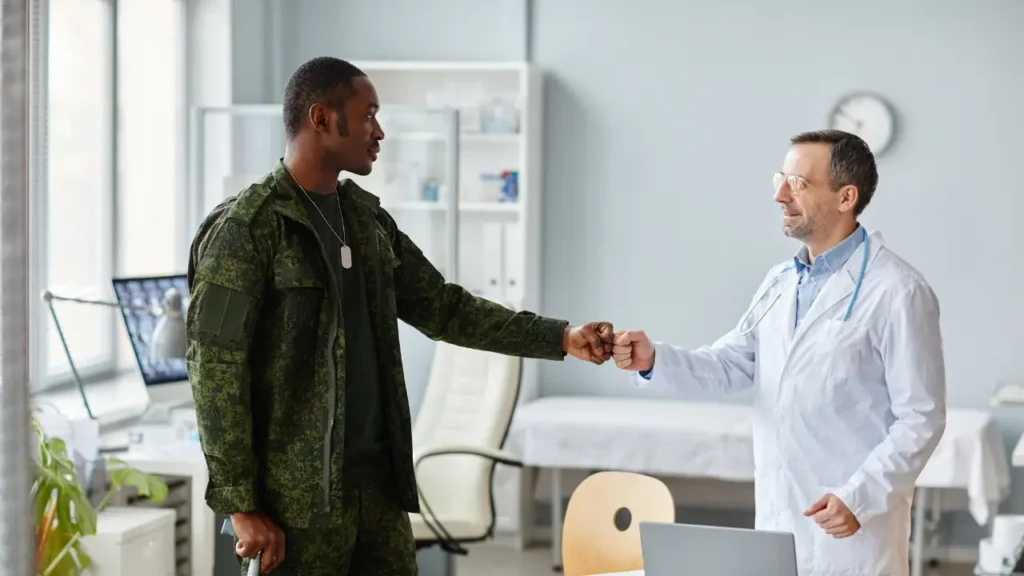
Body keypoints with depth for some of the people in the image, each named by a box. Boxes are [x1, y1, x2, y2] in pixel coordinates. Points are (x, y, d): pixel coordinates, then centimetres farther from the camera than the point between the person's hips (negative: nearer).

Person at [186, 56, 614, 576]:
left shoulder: (368, 219, 12)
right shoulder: (245, 228, -11)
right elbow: (216, 372, -13)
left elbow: (442, 307, 17)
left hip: (378, 480, 7)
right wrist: (240, 505, -16)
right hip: (298, 494, -7)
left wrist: (560, 338, 10)